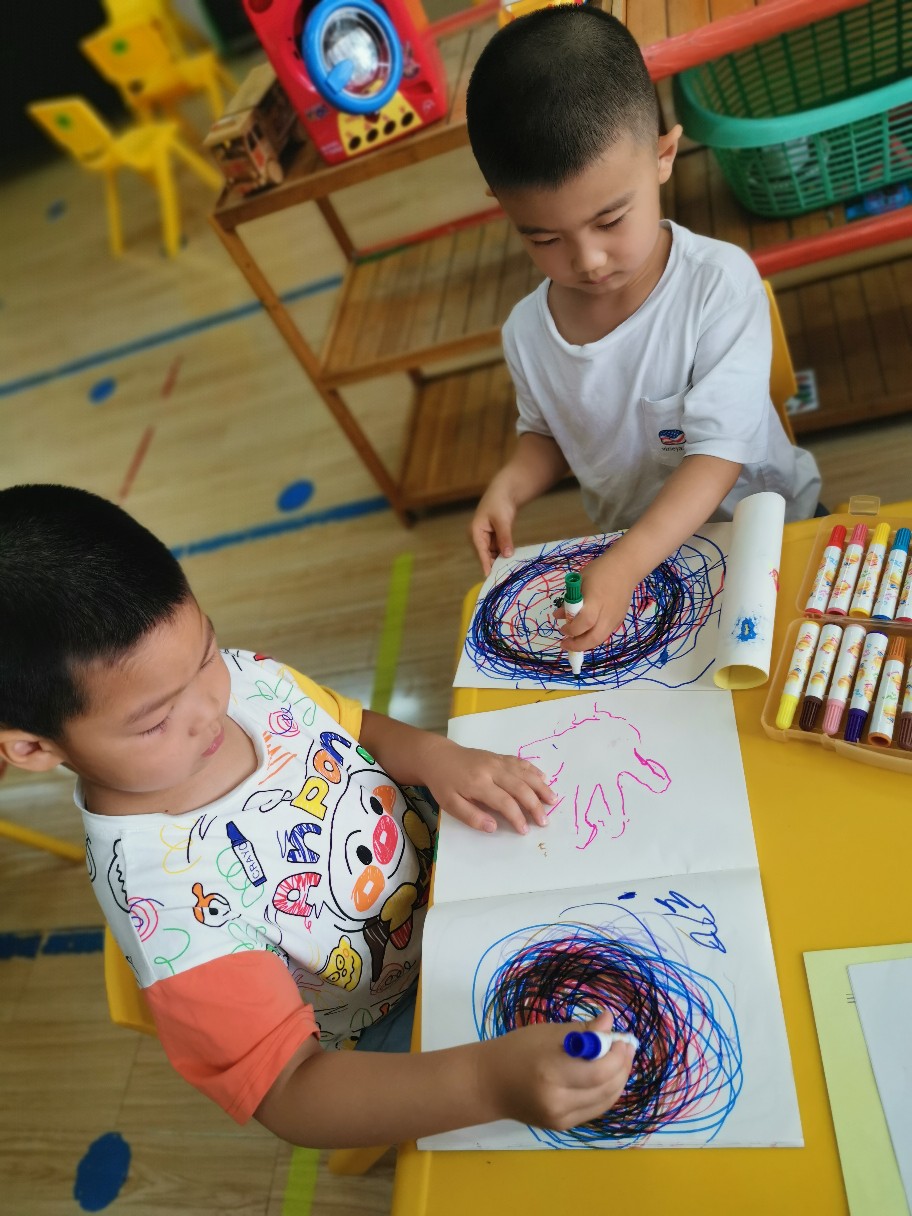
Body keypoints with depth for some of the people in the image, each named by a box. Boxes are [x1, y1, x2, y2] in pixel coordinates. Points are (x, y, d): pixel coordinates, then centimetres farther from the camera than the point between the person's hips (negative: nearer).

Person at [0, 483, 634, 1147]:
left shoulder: (243, 677, -19)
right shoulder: (163, 895, -35)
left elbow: (358, 727, 1)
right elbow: (290, 1091, -33)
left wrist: (438, 756, -21)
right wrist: (492, 1080, -48)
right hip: (393, 1028, -5)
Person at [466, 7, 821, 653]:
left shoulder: (720, 284, -22)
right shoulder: (527, 332, -10)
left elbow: (718, 453, -25)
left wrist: (625, 565, -38)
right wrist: (510, 484, -13)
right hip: (632, 553, 4)